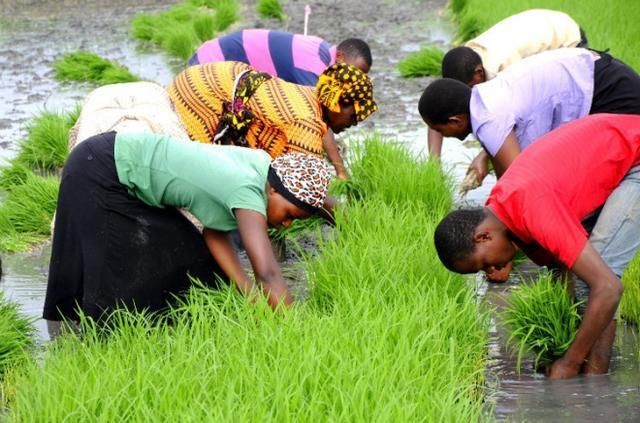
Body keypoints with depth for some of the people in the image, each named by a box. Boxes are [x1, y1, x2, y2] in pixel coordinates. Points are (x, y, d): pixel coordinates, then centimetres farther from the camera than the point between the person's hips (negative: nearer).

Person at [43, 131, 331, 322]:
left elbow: (213, 231, 0)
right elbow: (268, 273, -36)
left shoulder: (260, 164, -4)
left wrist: (249, 293, -9)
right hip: (100, 172, -9)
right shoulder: (248, 193, -28)